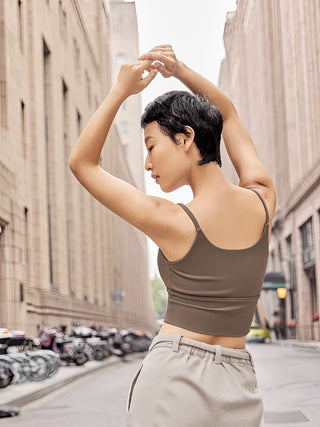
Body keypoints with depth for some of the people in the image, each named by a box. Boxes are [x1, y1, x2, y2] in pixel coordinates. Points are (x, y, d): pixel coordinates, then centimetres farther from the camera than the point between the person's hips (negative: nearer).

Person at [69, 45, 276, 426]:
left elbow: (81, 163, 1)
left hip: (171, 381, -4)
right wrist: (180, 71, 9)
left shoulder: (172, 223, -11)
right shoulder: (263, 201, 1)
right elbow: (228, 114, 19)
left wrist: (120, 91, 0)